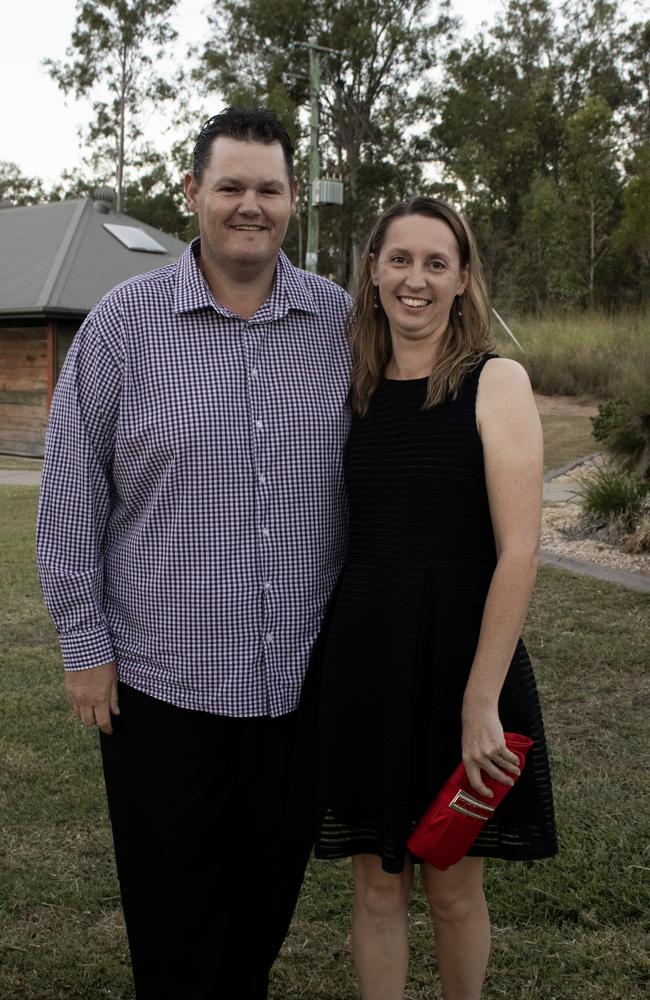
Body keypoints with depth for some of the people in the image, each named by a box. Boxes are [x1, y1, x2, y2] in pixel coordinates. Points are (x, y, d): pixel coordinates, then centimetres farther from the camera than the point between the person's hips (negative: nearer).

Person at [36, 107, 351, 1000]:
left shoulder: (342, 322, 2)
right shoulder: (124, 322, -5)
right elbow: (71, 497, -2)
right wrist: (84, 645, -3)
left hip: (304, 676, 3)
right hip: (161, 680, -2)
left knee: (270, 891, 19)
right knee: (172, 905, 12)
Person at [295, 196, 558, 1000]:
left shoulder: (495, 383, -7)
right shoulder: (355, 387, 6)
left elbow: (518, 551, -13)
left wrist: (481, 701, -17)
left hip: (460, 656, -3)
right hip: (361, 661, 3)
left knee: (454, 889, 13)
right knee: (377, 884, 13)